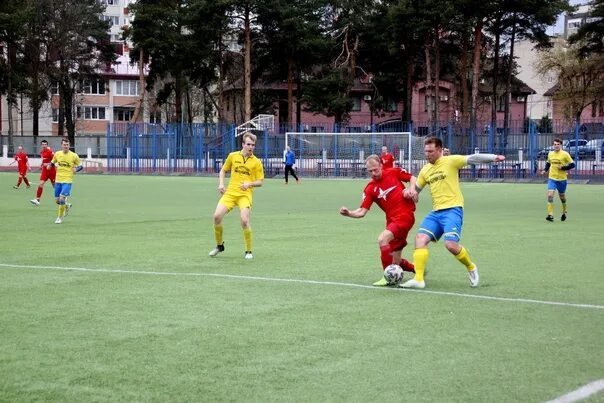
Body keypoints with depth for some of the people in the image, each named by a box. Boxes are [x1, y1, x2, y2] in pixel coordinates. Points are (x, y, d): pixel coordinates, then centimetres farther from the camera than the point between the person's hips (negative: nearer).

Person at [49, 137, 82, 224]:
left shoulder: (74, 156, -6)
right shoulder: (57, 154, 2)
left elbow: (80, 166, 4)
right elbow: (52, 162, 18)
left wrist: (76, 169, -17)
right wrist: (49, 165, -5)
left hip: (67, 181, -4)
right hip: (58, 180, 4)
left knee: (62, 198, -17)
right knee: (57, 200, 8)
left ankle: (60, 217, 0)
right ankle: (67, 206, 42)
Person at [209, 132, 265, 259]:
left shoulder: (256, 162, 0)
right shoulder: (233, 156, 6)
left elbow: (260, 181, 4)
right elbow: (223, 170, 19)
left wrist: (249, 184, -16)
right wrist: (221, 184, 3)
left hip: (245, 195, -2)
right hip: (230, 192, 3)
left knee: (244, 221, -20)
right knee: (217, 216, -13)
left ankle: (248, 251, -2)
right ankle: (219, 245, 11)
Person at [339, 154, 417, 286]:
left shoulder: (393, 172, -1)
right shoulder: (370, 189, 2)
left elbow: (412, 178, 12)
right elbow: (362, 212, -3)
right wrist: (349, 213, -21)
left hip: (405, 215, -5)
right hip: (392, 219, 5)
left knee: (382, 239, -27)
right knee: (396, 262, 6)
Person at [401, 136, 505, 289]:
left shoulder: (450, 161, -3)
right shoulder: (425, 170, 16)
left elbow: (472, 158, -12)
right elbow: (416, 189, 28)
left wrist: (493, 157, -26)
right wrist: (410, 192, 4)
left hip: (452, 209, -6)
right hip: (436, 212, 6)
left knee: (451, 244, -20)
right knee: (420, 238, -11)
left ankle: (471, 267, 9)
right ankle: (418, 279, -11)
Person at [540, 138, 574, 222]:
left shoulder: (565, 154, -8)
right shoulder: (550, 154, 5)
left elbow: (572, 164, -7)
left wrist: (563, 168, -18)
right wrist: (545, 170, 5)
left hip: (562, 179, -2)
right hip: (552, 178, 2)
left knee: (562, 196, 14)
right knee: (550, 195, -16)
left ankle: (564, 212, 40)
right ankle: (550, 215, -18)